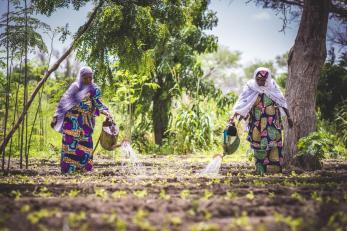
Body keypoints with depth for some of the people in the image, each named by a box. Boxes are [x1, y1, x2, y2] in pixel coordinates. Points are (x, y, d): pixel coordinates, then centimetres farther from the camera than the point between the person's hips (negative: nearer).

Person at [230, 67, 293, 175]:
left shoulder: (272, 86, -1)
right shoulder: (250, 87, -5)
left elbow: (282, 102, 8)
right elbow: (241, 104, -9)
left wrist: (288, 117, 11)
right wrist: (234, 116, -21)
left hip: (272, 121, 0)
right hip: (257, 121, 0)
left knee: (273, 142, -9)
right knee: (258, 145, 2)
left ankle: (276, 169, -5)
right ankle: (260, 170, 11)